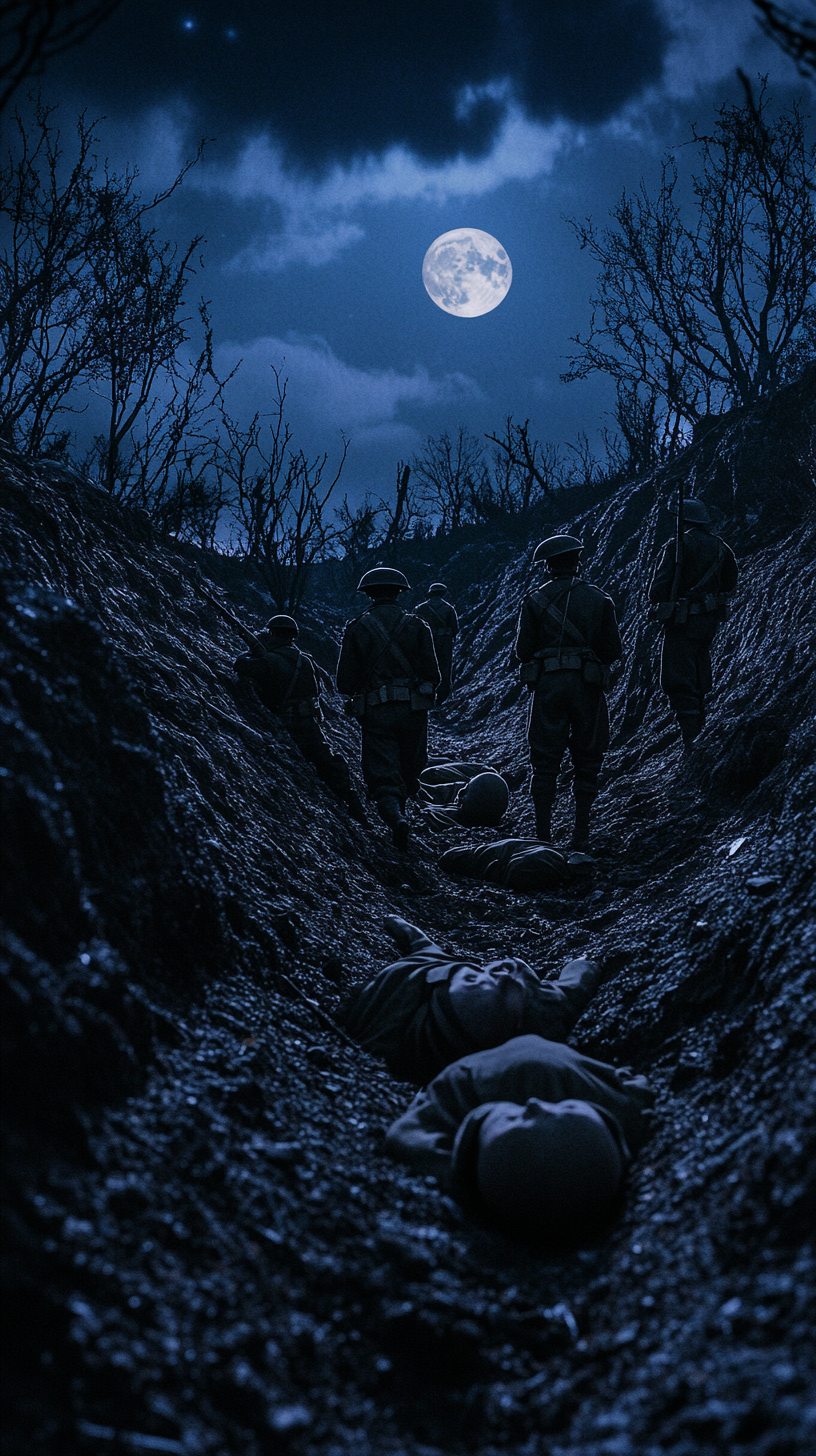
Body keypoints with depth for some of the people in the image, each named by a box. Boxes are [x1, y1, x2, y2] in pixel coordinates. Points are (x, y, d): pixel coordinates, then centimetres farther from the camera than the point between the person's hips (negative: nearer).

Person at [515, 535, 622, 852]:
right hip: (587, 686, 0)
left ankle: (543, 835, 3)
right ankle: (581, 834, 8)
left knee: (545, 763, 5)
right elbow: (613, 651, 4)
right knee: (586, 763, 9)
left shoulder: (535, 601, 1)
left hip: (548, 686, 0)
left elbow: (523, 651, 1)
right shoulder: (599, 599, 4)